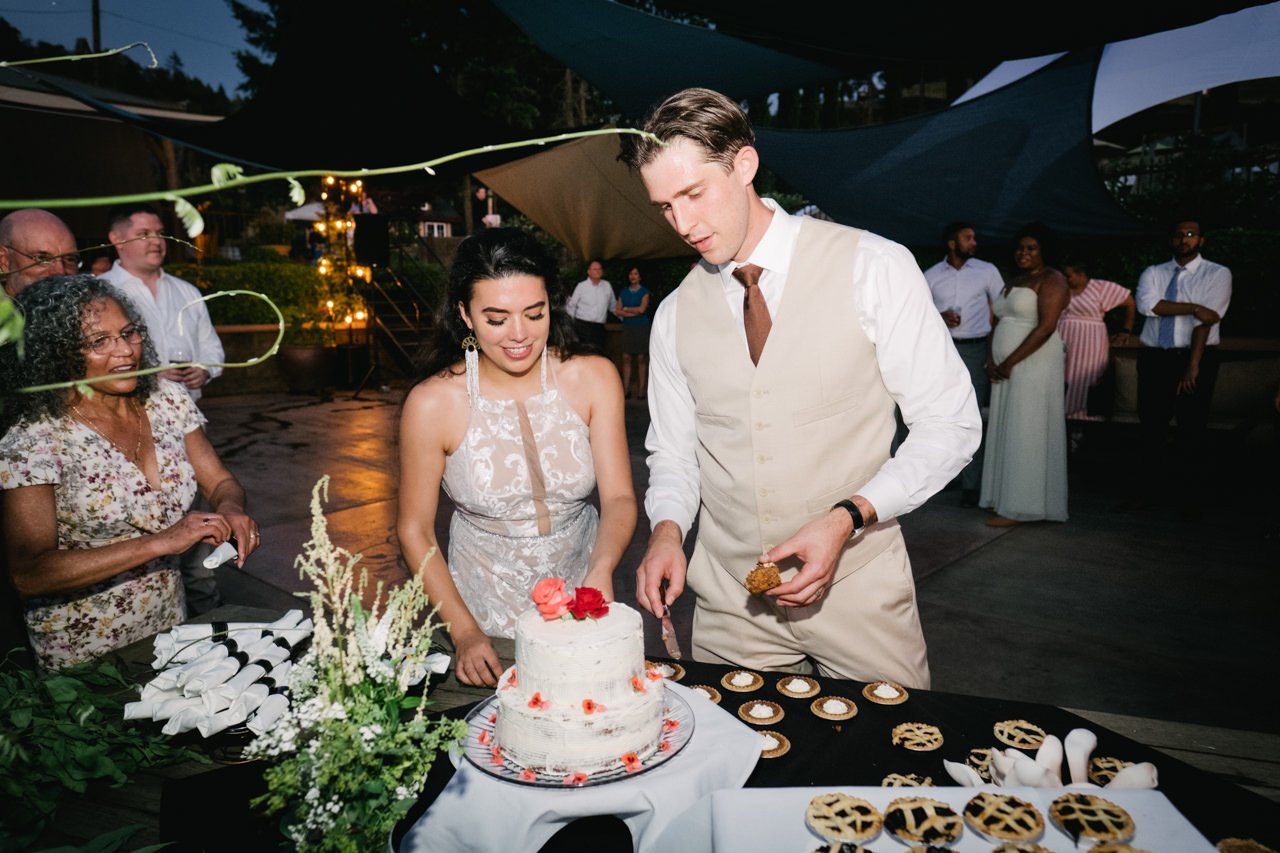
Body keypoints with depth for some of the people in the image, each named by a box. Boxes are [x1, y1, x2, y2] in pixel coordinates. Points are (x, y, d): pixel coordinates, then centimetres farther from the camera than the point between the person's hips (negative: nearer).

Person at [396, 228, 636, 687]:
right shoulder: (432, 403, -17)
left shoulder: (593, 378, -13)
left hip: (580, 598, 2)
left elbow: (619, 497, -12)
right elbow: (414, 530, -8)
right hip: (487, 608, -1)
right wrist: (464, 632, -14)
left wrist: (602, 569, -32)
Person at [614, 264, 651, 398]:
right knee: (626, 358, -2)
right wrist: (633, 313, -8)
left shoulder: (644, 292, 3)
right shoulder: (624, 292, 13)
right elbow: (617, 311, 4)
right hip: (627, 327, 3)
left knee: (641, 359, -4)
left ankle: (641, 390, -1)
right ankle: (626, 389, -1)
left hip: (642, 328, -3)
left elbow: (642, 309, -10)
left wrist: (626, 309, 1)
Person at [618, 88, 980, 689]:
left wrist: (847, 517, -20)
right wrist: (668, 527, -11)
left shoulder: (873, 268, -9)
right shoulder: (675, 315, 2)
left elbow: (950, 423, -8)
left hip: (857, 587, -2)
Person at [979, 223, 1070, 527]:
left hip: (1034, 366, -8)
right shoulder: (1012, 282, 19)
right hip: (1006, 369, 8)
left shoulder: (1051, 280, -7)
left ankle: (1020, 507, 1)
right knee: (1005, 433, 8)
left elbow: (1046, 327, -17)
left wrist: (1010, 362, -18)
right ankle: (1006, 500, 15)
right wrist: (992, 361, 0)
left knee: (1025, 432, -5)